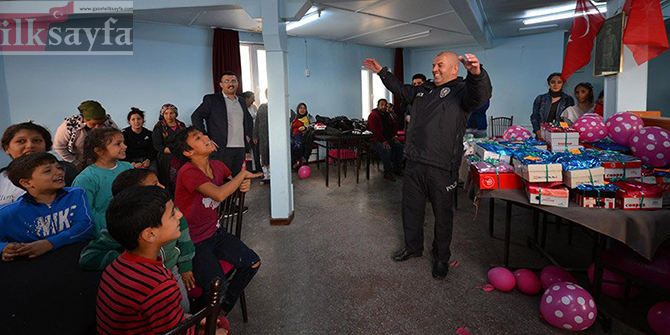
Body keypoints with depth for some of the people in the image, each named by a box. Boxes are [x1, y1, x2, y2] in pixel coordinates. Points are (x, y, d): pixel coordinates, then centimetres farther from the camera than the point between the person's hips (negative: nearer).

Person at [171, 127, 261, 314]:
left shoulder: (218, 166, 0)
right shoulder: (188, 172, -23)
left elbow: (234, 186, 19)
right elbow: (219, 194, -36)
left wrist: (244, 185, -7)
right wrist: (243, 174, -20)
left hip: (215, 233, 8)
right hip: (193, 242, -7)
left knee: (253, 263, 0)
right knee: (218, 288, -20)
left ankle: (223, 310, 21)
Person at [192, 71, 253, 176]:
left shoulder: (241, 101, 19)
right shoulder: (211, 99, 1)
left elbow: (249, 119, 32)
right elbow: (196, 116, -2)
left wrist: (248, 135, 17)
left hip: (241, 148, 5)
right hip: (223, 149, -5)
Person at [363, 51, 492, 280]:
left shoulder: (462, 90, -5)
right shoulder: (423, 90, 17)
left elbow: (481, 94, -27)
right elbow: (400, 90, 33)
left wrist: (477, 74, -49)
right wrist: (381, 72, 32)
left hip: (441, 168, -6)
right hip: (414, 163, 7)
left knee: (442, 214, 7)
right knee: (411, 208, 17)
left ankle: (441, 258, 25)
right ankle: (413, 247, 37)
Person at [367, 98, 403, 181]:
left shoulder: (387, 115, 15)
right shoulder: (373, 115, -10)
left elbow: (393, 126, 26)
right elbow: (374, 130, -21)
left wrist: (394, 136, 7)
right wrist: (383, 141, -26)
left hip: (388, 138, 8)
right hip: (376, 140, -8)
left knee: (400, 146, -11)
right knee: (387, 149, -32)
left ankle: (397, 168, 2)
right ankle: (388, 173, -23)